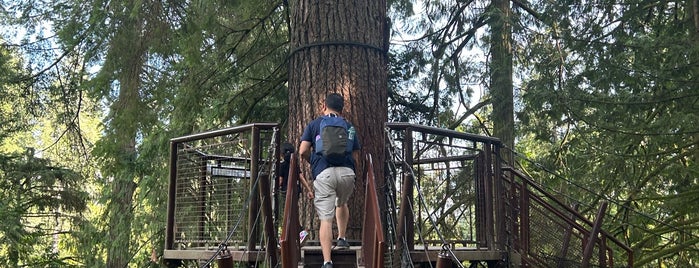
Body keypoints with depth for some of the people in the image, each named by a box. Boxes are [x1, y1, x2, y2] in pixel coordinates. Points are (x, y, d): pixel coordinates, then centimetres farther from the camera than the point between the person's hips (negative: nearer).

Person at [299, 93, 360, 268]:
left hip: (324, 173, -2)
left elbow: (303, 151, 5)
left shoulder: (314, 125, 14)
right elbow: (356, 157, 17)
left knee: (326, 219, -3)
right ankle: (342, 239, 27)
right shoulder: (349, 126, 20)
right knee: (342, 203, 33)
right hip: (347, 173, 2)